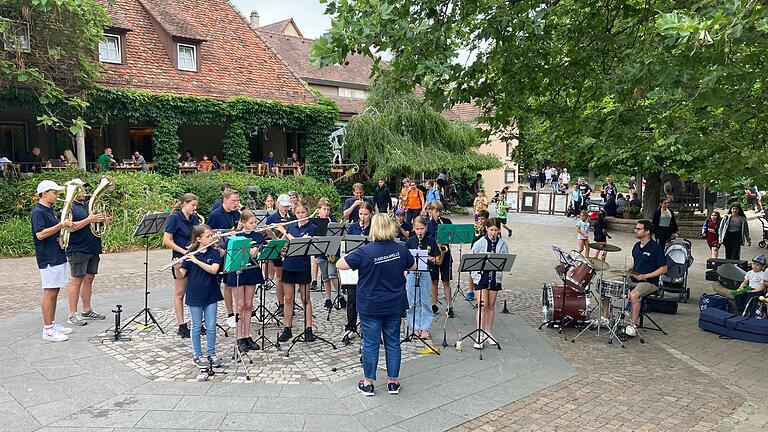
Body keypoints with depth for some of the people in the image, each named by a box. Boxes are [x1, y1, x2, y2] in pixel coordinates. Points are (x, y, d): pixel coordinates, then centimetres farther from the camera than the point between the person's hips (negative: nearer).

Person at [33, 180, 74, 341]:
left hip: (57, 257, 10)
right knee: (49, 293, -6)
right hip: (48, 259, -10)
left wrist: (65, 226, 7)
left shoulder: (49, 210, 16)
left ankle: (53, 324, 22)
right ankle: (48, 330, -1)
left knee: (54, 292, 14)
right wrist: (61, 225, -23)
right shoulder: (38, 212, -13)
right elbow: (40, 234, -23)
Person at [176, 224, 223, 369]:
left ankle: (211, 353, 23)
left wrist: (196, 261, -25)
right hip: (195, 295, -1)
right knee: (197, 327, 8)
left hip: (211, 294, 1)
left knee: (211, 326, 7)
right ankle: (198, 355, 20)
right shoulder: (191, 254, -3)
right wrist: (176, 267, -25)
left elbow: (213, 270, -19)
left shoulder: (215, 253, -2)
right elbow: (182, 275, -5)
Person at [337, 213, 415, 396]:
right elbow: (412, 266, 13)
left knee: (370, 343, 7)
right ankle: (393, 382, 22)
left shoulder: (365, 252, -19)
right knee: (393, 343, 13)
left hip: (371, 307, -3)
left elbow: (339, 265, -12)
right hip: (395, 306, 3)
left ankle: (368, 382, 18)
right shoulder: (400, 249, -6)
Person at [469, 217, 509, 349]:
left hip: (495, 277, 3)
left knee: (491, 305, 12)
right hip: (481, 276, -3)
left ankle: (489, 332, 25)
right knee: (483, 306, -8)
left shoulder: (502, 244, 2)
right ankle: (479, 336, -5)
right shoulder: (479, 243, -5)